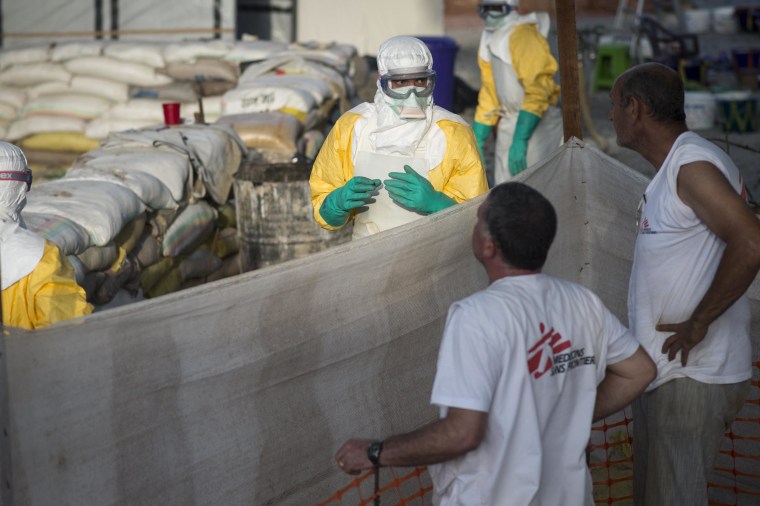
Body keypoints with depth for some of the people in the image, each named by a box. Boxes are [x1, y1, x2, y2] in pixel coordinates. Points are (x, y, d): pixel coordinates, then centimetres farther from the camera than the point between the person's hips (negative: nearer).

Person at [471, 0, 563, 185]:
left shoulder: (524, 37, -18)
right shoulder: (488, 42, 10)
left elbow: (537, 94, -23)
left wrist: (520, 141, -27)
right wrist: (477, 141, 12)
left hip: (536, 122, -9)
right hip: (509, 121, 9)